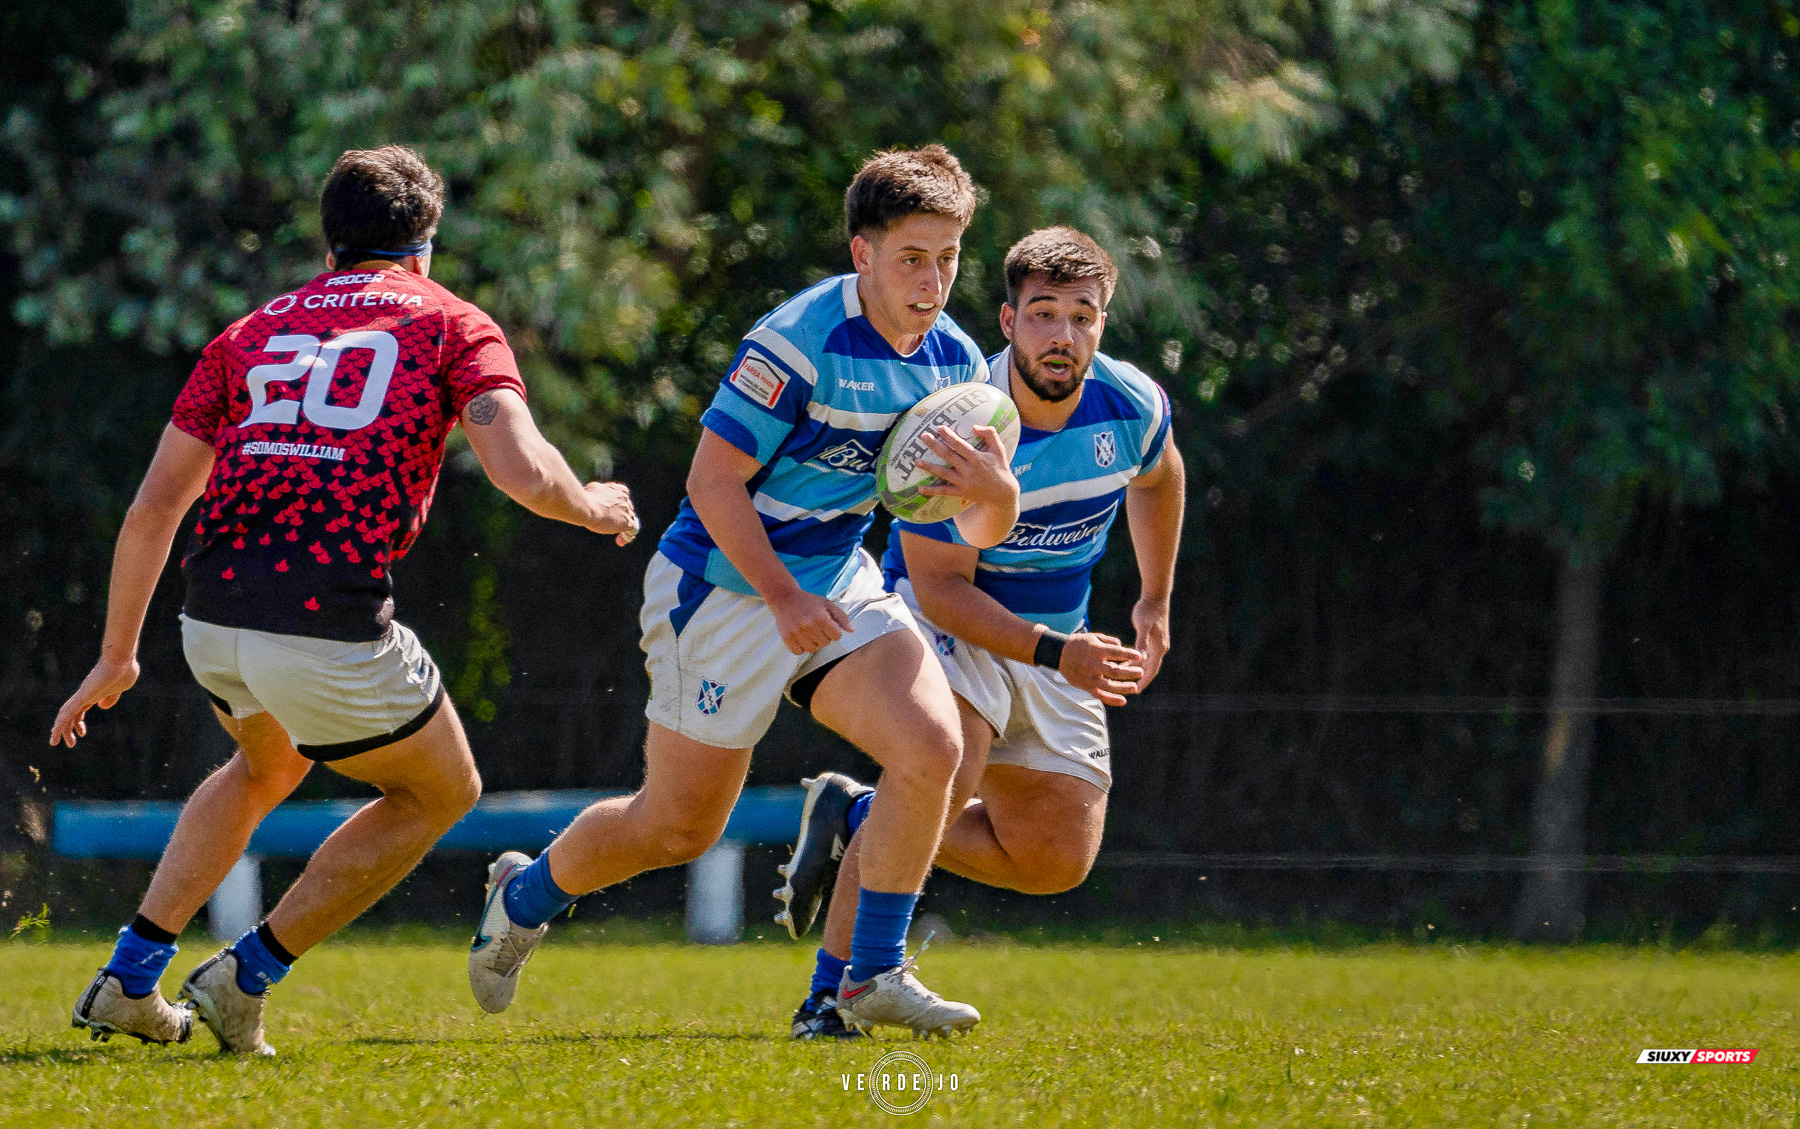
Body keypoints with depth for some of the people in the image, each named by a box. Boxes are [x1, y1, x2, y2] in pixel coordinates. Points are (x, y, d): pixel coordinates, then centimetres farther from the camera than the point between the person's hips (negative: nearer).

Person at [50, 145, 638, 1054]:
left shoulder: (252, 331, 20)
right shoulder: (453, 326, 8)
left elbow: (152, 509, 16)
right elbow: (523, 473, -8)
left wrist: (116, 656, 25)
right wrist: (595, 508, 14)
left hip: (212, 619, 5)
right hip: (331, 630, -5)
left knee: (269, 766, 37)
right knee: (441, 791, 22)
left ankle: (128, 981, 28)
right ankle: (245, 979, 14)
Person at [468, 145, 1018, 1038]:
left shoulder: (955, 360, 0)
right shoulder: (799, 342, -23)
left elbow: (983, 529, 5)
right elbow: (713, 478, -20)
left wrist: (992, 488, -20)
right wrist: (784, 597, -24)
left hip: (838, 581, 6)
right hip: (724, 586, -6)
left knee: (931, 744, -18)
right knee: (677, 826, 2)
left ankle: (875, 977, -9)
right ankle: (526, 895, 32)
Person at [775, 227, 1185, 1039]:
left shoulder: (1132, 406, -12)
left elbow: (1157, 478, 13)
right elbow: (940, 586, -24)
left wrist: (1155, 603, 20)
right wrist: (1052, 654, -34)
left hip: (1057, 642, 6)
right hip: (947, 618, -6)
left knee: (1059, 860, 3)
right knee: (944, 774, -33)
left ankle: (856, 818, 21)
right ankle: (829, 992, -27)